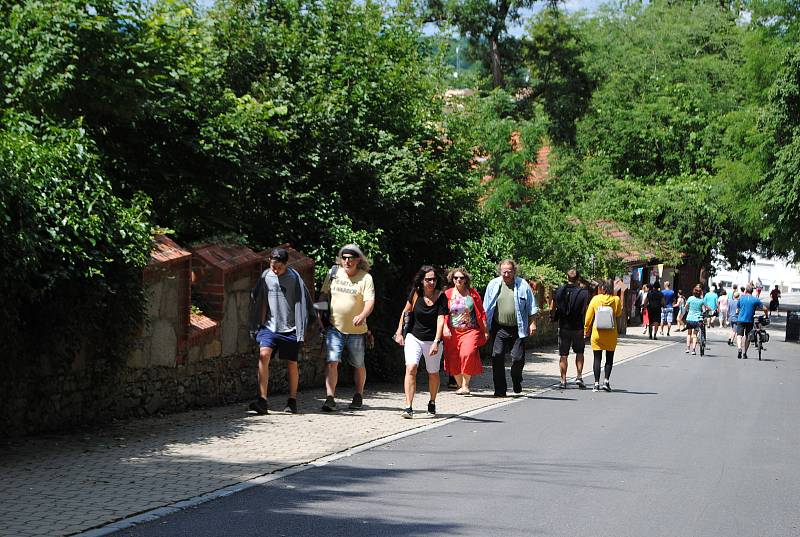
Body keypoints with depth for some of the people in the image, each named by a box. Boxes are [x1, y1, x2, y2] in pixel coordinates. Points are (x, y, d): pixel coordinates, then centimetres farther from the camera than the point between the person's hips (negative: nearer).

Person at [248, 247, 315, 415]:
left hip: (289, 327, -2)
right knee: (263, 355, -19)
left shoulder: (293, 277, -5)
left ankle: (292, 401, 22)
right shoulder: (265, 276, 4)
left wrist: (302, 327, -5)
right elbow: (260, 302, 13)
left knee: (292, 364, 5)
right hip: (270, 326, 2)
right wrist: (259, 324, 11)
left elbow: (304, 301, -3)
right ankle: (262, 401, -21)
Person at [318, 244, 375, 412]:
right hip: (335, 327, 1)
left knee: (358, 365, 13)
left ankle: (358, 396, 30)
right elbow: (324, 294, 15)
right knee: (331, 362, -13)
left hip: (356, 330, -1)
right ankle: (330, 398, -15)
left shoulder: (365, 278, -7)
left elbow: (370, 301, -16)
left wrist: (362, 315, -34)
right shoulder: (333, 273, 3)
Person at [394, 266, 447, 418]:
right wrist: (399, 332, 11)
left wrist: (436, 342, -27)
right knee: (411, 368, -18)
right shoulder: (416, 293, -5)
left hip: (432, 340, 0)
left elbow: (440, 320, -18)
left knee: (433, 373, 12)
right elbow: (406, 312, 11)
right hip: (414, 337, 0)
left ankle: (432, 402, 38)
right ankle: (408, 407, -21)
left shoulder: (441, 296, -11)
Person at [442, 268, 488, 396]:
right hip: (452, 332, 2)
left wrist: (485, 330, 7)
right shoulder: (447, 294, 6)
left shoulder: (473, 293, 7)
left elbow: (481, 312, 9)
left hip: (470, 331, -1)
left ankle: (465, 385, -13)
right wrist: (445, 328, -12)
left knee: (467, 354, -22)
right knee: (453, 360, 0)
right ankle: (460, 385, 18)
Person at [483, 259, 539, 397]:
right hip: (498, 328, 1)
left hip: (517, 329, -1)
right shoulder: (493, 285, 4)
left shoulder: (523, 285, 3)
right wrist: (485, 325, 7)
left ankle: (517, 382, 27)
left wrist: (532, 323, 2)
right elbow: (486, 308, 10)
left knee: (518, 358, -3)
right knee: (497, 358, -4)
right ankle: (500, 389, 5)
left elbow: (531, 307, 8)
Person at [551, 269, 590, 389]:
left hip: (563, 327, 1)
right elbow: (585, 312, -12)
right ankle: (579, 376, 9)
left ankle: (563, 380, 6)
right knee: (579, 352, 17)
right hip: (578, 328, -1)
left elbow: (552, 309, 5)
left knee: (563, 355, 7)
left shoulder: (559, 291, -1)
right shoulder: (583, 292, -9)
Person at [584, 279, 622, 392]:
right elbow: (619, 314, 11)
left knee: (597, 358, 5)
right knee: (609, 359, 11)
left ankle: (596, 383, 1)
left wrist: (586, 331, 11)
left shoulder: (595, 299, -4)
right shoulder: (616, 299, -6)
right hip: (611, 334, 0)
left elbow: (588, 317, 0)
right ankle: (606, 380, -2)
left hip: (597, 333, 0)